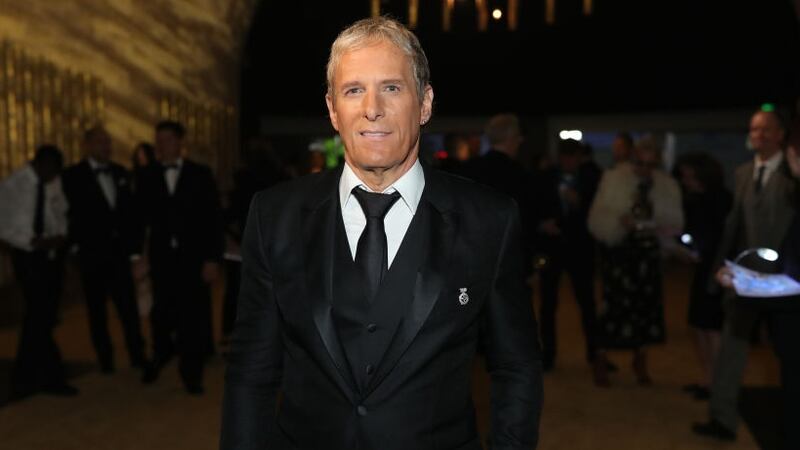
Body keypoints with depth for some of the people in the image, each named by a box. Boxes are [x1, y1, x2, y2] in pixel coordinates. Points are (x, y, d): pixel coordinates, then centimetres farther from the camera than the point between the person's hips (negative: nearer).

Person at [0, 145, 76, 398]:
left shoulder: (55, 184, 0)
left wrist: (61, 236, -10)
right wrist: (33, 241, -20)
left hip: (53, 254, 4)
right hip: (28, 255, -4)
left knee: (41, 318, 11)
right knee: (39, 316, -7)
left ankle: (24, 379, 26)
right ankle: (52, 377, 4)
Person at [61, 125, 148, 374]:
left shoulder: (120, 173, 9)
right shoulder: (73, 176, -4)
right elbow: (72, 214, -4)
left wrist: (134, 240, 5)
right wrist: (76, 242, -7)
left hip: (119, 251, 3)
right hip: (92, 254, -3)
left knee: (128, 306, 3)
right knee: (97, 310, 8)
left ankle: (137, 356, 11)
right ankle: (105, 360, 18)